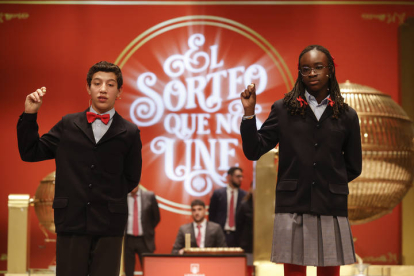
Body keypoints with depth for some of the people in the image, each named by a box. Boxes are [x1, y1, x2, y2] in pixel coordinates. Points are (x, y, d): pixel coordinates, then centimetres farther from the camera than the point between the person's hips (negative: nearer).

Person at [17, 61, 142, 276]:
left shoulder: (129, 133, 3)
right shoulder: (68, 125, 8)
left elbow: (131, 179, 9)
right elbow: (30, 152, 11)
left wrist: (109, 199, 2)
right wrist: (29, 115, 2)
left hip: (109, 226, -1)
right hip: (71, 221, 1)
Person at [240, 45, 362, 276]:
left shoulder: (347, 116, 6)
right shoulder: (283, 109, 4)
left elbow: (354, 167, 13)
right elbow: (254, 151, 1)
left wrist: (329, 185, 8)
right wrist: (249, 113, -7)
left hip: (331, 209, 1)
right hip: (293, 207, -1)